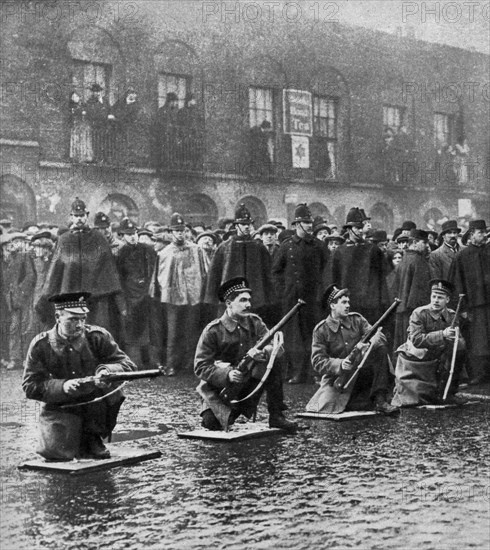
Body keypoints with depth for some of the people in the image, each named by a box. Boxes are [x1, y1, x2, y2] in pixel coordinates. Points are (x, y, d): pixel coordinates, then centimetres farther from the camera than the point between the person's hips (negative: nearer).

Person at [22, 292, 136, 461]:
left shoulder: (98, 337, -10)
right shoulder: (41, 345, -11)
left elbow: (128, 365, -11)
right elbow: (30, 386, -11)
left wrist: (106, 370, -33)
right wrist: (62, 386, -28)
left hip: (97, 402, 1)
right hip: (60, 407, -1)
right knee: (55, 452, -20)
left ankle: (91, 437, -2)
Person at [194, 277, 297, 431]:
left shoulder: (254, 322, -3)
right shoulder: (212, 330, -15)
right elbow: (200, 367, -18)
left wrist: (262, 353, -36)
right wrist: (227, 374, -34)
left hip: (249, 382, 3)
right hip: (220, 386, -3)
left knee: (272, 368, -22)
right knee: (213, 423, -22)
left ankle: (276, 416, -11)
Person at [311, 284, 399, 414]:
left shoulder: (356, 319, 2)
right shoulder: (321, 330, -8)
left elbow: (379, 336, -8)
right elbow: (317, 362, -15)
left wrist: (367, 345, -32)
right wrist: (340, 364, -32)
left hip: (359, 373, 2)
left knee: (380, 349, -19)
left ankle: (380, 400, -21)